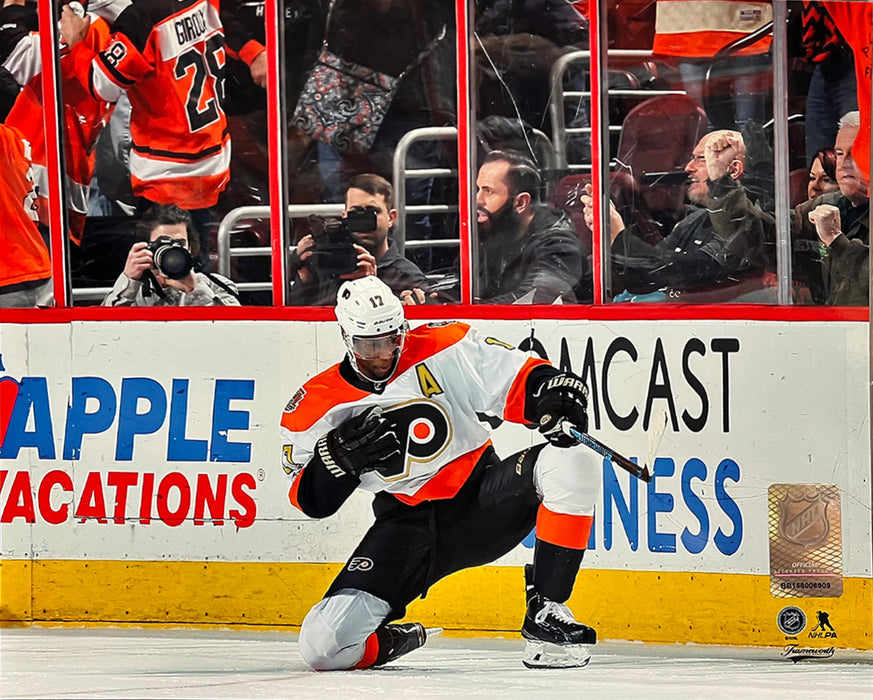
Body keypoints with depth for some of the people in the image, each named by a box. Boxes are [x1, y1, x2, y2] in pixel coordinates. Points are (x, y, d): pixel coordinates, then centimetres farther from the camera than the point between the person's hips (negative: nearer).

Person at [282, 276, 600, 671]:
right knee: (324, 644, -23)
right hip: (405, 526, -1)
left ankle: (546, 614, -19)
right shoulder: (316, 407, -5)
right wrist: (342, 457, -19)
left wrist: (551, 393, -29)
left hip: (481, 498, 1)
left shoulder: (446, 349, -7)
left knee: (571, 462, -27)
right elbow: (309, 499, 0)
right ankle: (387, 642, 15)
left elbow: (516, 379, -6)